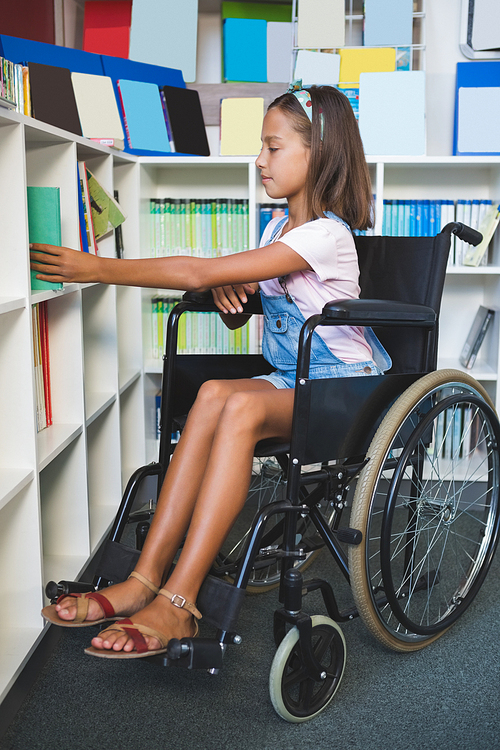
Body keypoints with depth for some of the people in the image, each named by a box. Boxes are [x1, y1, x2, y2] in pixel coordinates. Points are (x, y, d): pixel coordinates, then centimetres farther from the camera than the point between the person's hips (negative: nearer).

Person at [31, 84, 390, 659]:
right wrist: (228, 290, -5)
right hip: (289, 382, 7)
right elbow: (237, 310, 20)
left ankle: (176, 602, -35)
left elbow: (198, 273, -24)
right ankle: (146, 579, -31)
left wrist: (97, 268, -21)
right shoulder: (277, 226, 14)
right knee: (213, 394, -26)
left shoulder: (326, 234, -16)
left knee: (241, 405, -35)